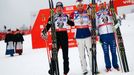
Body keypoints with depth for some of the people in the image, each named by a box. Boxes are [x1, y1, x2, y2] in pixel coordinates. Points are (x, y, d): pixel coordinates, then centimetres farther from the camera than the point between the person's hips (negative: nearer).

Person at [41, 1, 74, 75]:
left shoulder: (65, 16, 11)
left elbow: (72, 23, 18)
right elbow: (48, 26, -3)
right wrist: (44, 32, -16)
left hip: (64, 36, 2)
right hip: (56, 36, -2)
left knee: (65, 55, 7)